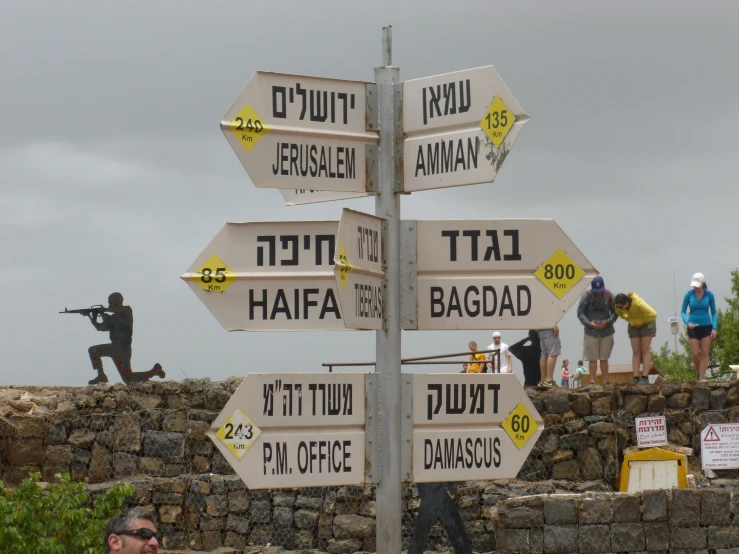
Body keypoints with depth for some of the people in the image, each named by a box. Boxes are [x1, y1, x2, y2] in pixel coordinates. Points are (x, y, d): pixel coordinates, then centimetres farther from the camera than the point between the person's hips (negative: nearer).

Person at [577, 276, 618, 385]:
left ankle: (605, 382, 11)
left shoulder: (608, 295, -1)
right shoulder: (586, 296, -6)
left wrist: (608, 322, -13)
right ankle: (592, 382, 3)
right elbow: (580, 313, -2)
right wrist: (589, 323, -16)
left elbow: (615, 312, 5)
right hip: (591, 332, -1)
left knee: (604, 358, 7)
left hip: (606, 331, 1)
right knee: (592, 358, 0)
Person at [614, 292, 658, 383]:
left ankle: (645, 377, -9)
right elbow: (619, 313, 4)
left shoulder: (638, 303, -38)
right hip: (634, 325, 5)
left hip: (646, 323, -5)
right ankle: (636, 378, -5)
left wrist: (641, 321, -20)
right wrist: (629, 319, -8)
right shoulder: (619, 305, -20)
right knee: (635, 352, -1)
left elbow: (653, 314, -34)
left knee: (645, 350, -6)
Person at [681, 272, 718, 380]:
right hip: (693, 328, 0)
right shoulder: (688, 294, -6)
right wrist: (687, 323, -18)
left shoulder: (709, 295, -5)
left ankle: (701, 379, 0)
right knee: (695, 354, -3)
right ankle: (699, 371, 26)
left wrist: (715, 328, -9)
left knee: (704, 354, -4)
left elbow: (714, 312, 2)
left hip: (706, 327, 0)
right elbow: (683, 312, 1)